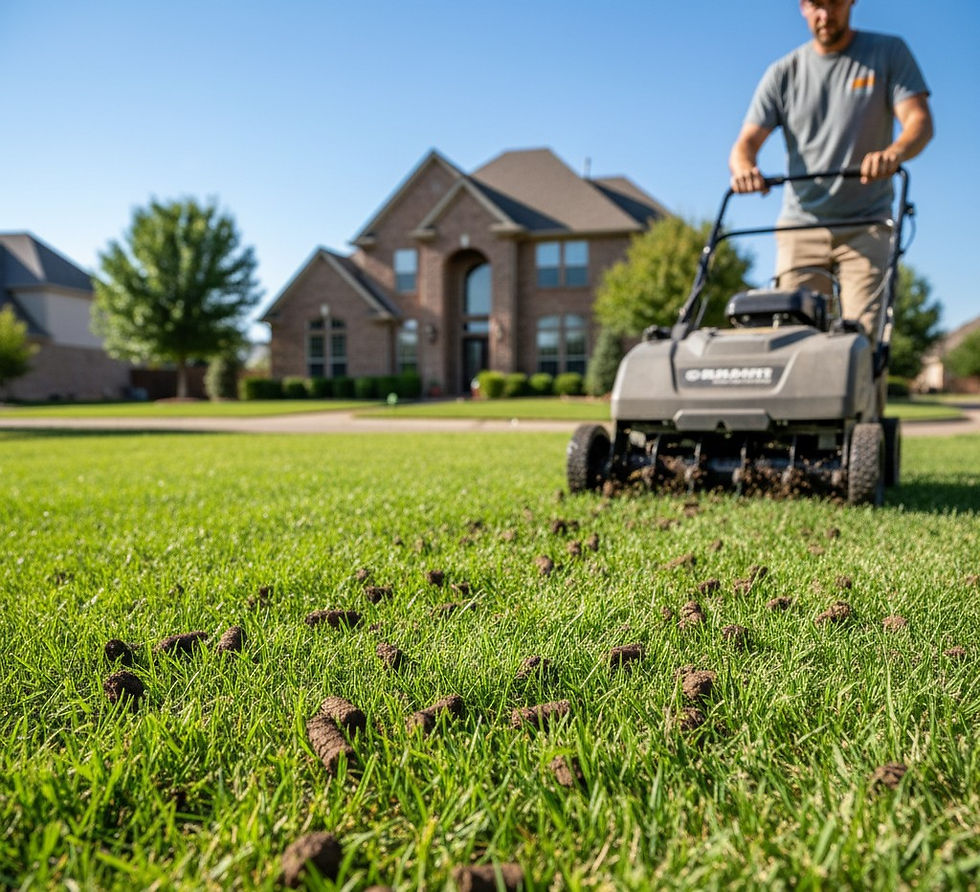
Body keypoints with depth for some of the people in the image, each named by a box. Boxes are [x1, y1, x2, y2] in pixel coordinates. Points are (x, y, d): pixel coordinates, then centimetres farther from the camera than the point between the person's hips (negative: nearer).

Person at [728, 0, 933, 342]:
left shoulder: (889, 53, 6)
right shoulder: (783, 73, 8)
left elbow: (920, 120, -6)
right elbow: (746, 143, 0)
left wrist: (894, 152, -30)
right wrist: (744, 169, -26)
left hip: (866, 226, -1)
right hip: (800, 224, 1)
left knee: (861, 332, -14)